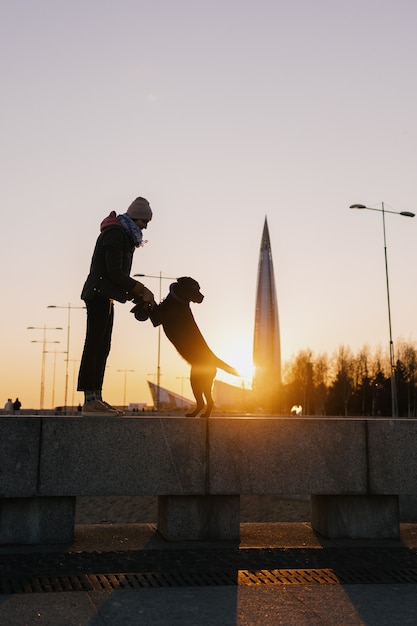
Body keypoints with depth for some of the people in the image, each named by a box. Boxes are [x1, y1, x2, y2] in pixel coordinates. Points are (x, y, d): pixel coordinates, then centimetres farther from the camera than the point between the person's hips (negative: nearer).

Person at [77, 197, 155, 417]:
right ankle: (90, 401, -13)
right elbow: (114, 272, -18)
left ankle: (95, 398, 8)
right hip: (99, 294, -11)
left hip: (103, 296, 11)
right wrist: (141, 290, -13)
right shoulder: (115, 233, -10)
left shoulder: (122, 235, 21)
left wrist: (136, 295, 9)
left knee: (102, 347, 7)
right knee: (94, 345, -12)